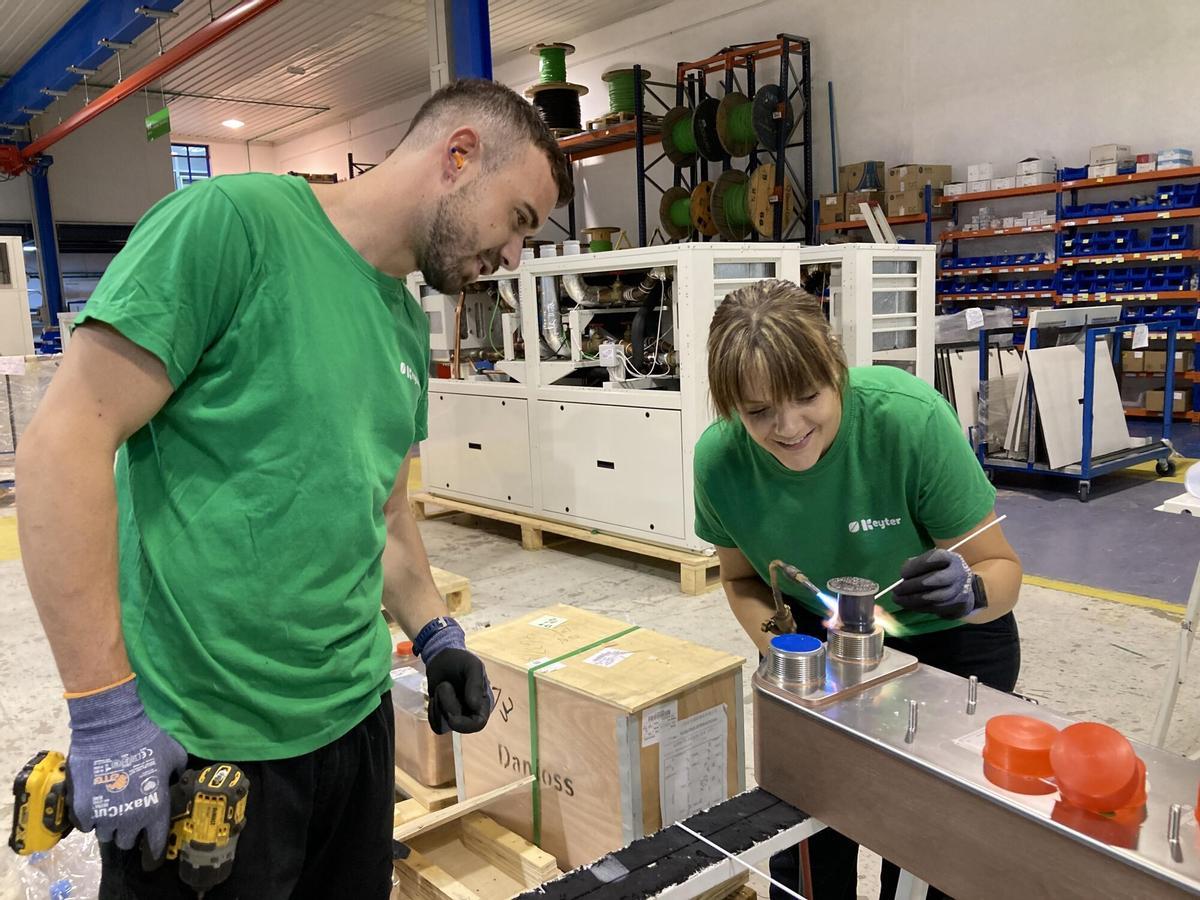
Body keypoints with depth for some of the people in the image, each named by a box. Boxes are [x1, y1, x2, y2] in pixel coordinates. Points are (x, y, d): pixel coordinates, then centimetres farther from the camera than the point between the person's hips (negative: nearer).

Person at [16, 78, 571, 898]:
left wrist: (437, 637, 5)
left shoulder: (410, 326, 9)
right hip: (198, 745, -7)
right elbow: (64, 444, -16)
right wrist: (105, 710, -17)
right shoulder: (233, 221, -14)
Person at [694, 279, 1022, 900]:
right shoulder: (719, 458, -23)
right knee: (804, 842, 4)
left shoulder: (911, 418, -33)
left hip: (949, 642, -2)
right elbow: (742, 578, -3)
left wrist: (967, 591, -42)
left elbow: (1001, 567, -20)